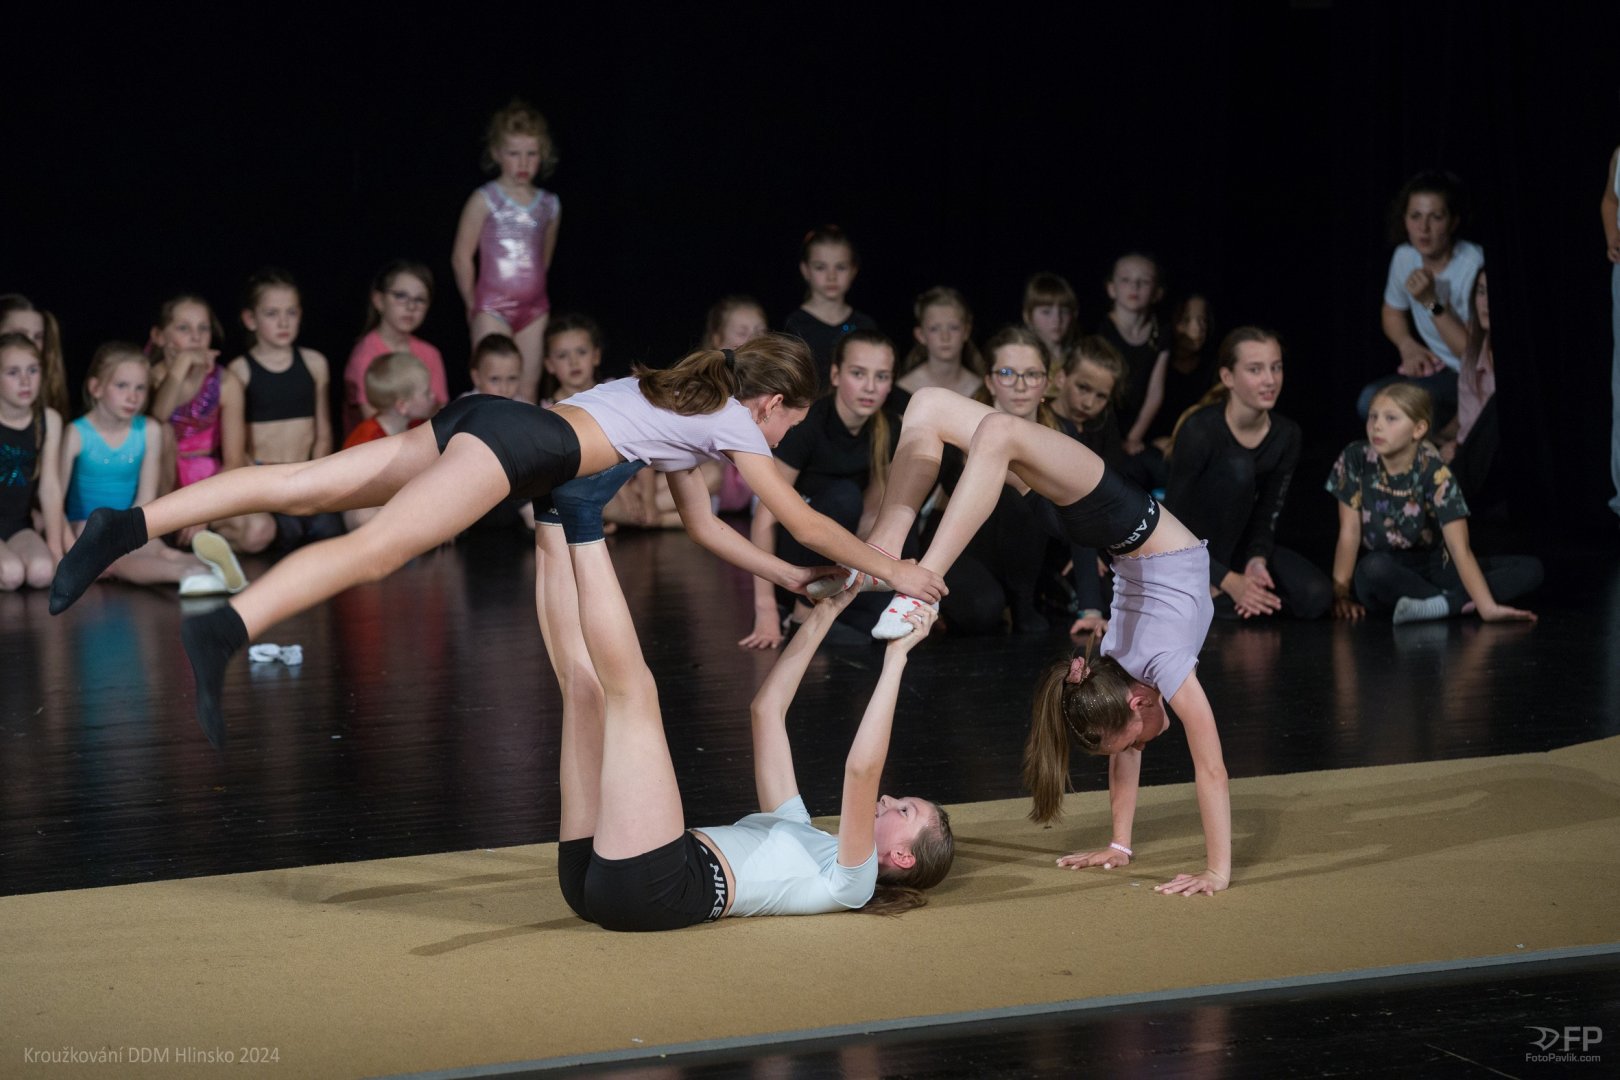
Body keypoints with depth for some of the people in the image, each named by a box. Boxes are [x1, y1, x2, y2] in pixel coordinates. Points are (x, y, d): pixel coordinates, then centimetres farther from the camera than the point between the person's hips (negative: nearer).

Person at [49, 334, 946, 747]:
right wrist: (892, 571, 22)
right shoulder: (736, 424, 10)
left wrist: (791, 579, 41)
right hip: (520, 444, -8)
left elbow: (703, 525, 41)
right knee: (378, 547, -26)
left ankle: (130, 526, -17)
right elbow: (802, 520, 13)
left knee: (305, 488, -5)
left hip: (485, 420, 8)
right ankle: (224, 630, -46)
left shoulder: (689, 403, 33)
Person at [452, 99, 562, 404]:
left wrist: (531, 292, 16)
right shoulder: (485, 200, -5)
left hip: (534, 307, 4)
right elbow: (462, 256, -2)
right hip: (493, 306, -4)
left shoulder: (549, 205, 7)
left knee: (528, 391, 5)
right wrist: (473, 304, 2)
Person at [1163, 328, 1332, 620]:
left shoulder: (1287, 435, -7)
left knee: (1316, 597, -23)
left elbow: (1267, 515, -3)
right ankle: (1209, 589, -21)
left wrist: (1257, 561, -25)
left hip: (1237, 544, 5)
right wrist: (1228, 580, -29)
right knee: (1237, 467, -30)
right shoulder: (1200, 430, -23)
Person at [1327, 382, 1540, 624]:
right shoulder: (1356, 460, -12)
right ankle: (1460, 602, -26)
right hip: (1385, 576, -1)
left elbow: (1460, 550, -24)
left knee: (1530, 568, -16)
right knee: (1373, 568, -39)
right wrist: (1341, 593, -20)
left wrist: (1487, 607, -35)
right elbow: (1349, 532, -10)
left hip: (1434, 570, 1)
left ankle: (1442, 604, -35)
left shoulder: (1434, 474, -17)